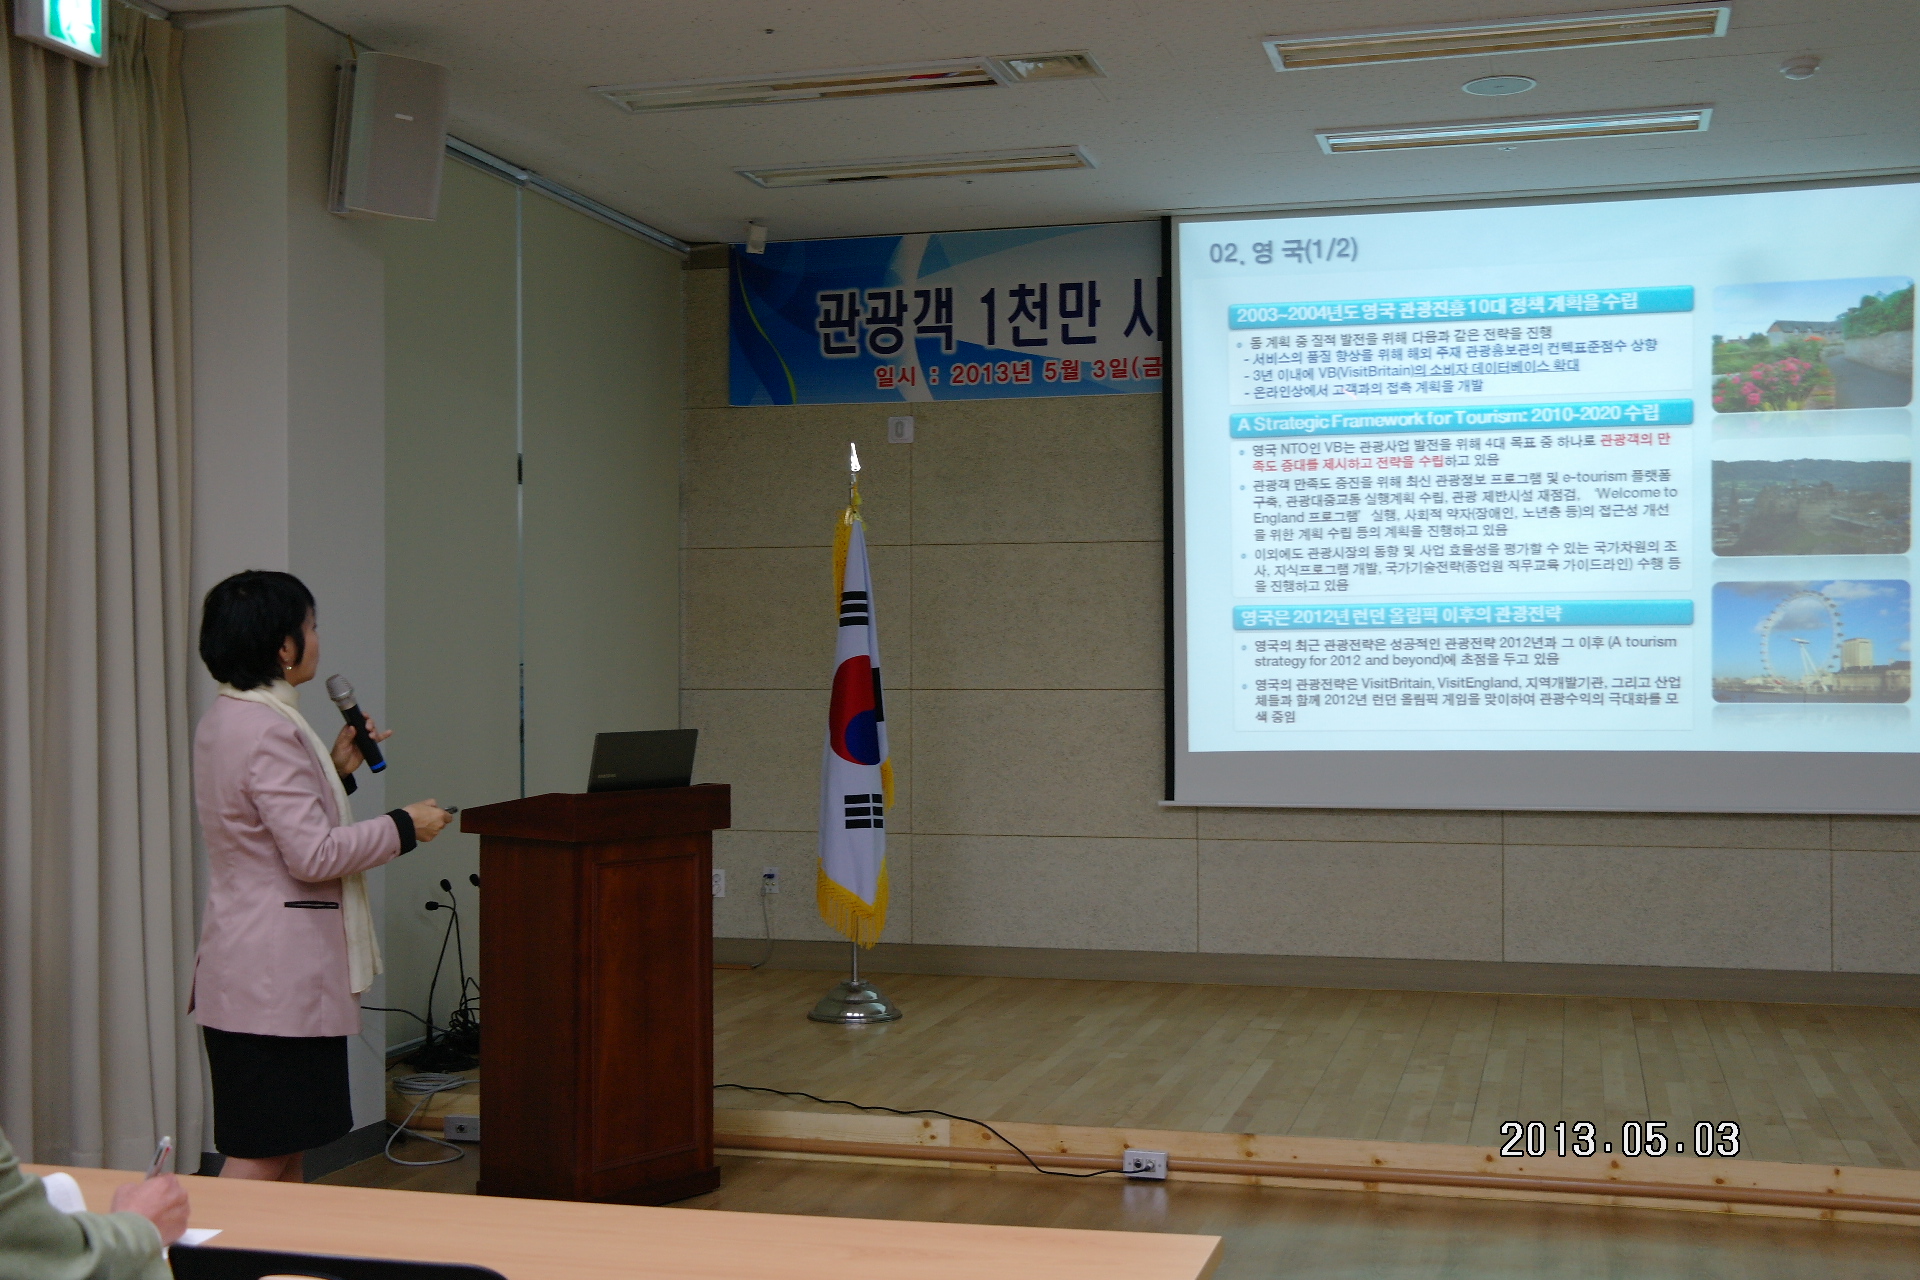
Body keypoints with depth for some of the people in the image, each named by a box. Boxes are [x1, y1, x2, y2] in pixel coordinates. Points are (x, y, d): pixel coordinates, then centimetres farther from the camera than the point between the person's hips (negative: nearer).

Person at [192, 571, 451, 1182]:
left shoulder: (224, 719, 12)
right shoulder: (271, 730, -19)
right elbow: (313, 855, -22)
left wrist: (336, 768, 16)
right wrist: (403, 827, -11)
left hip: (247, 966, 11)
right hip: (278, 975, -11)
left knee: (286, 1152, 16)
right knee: (260, 1156, -5)